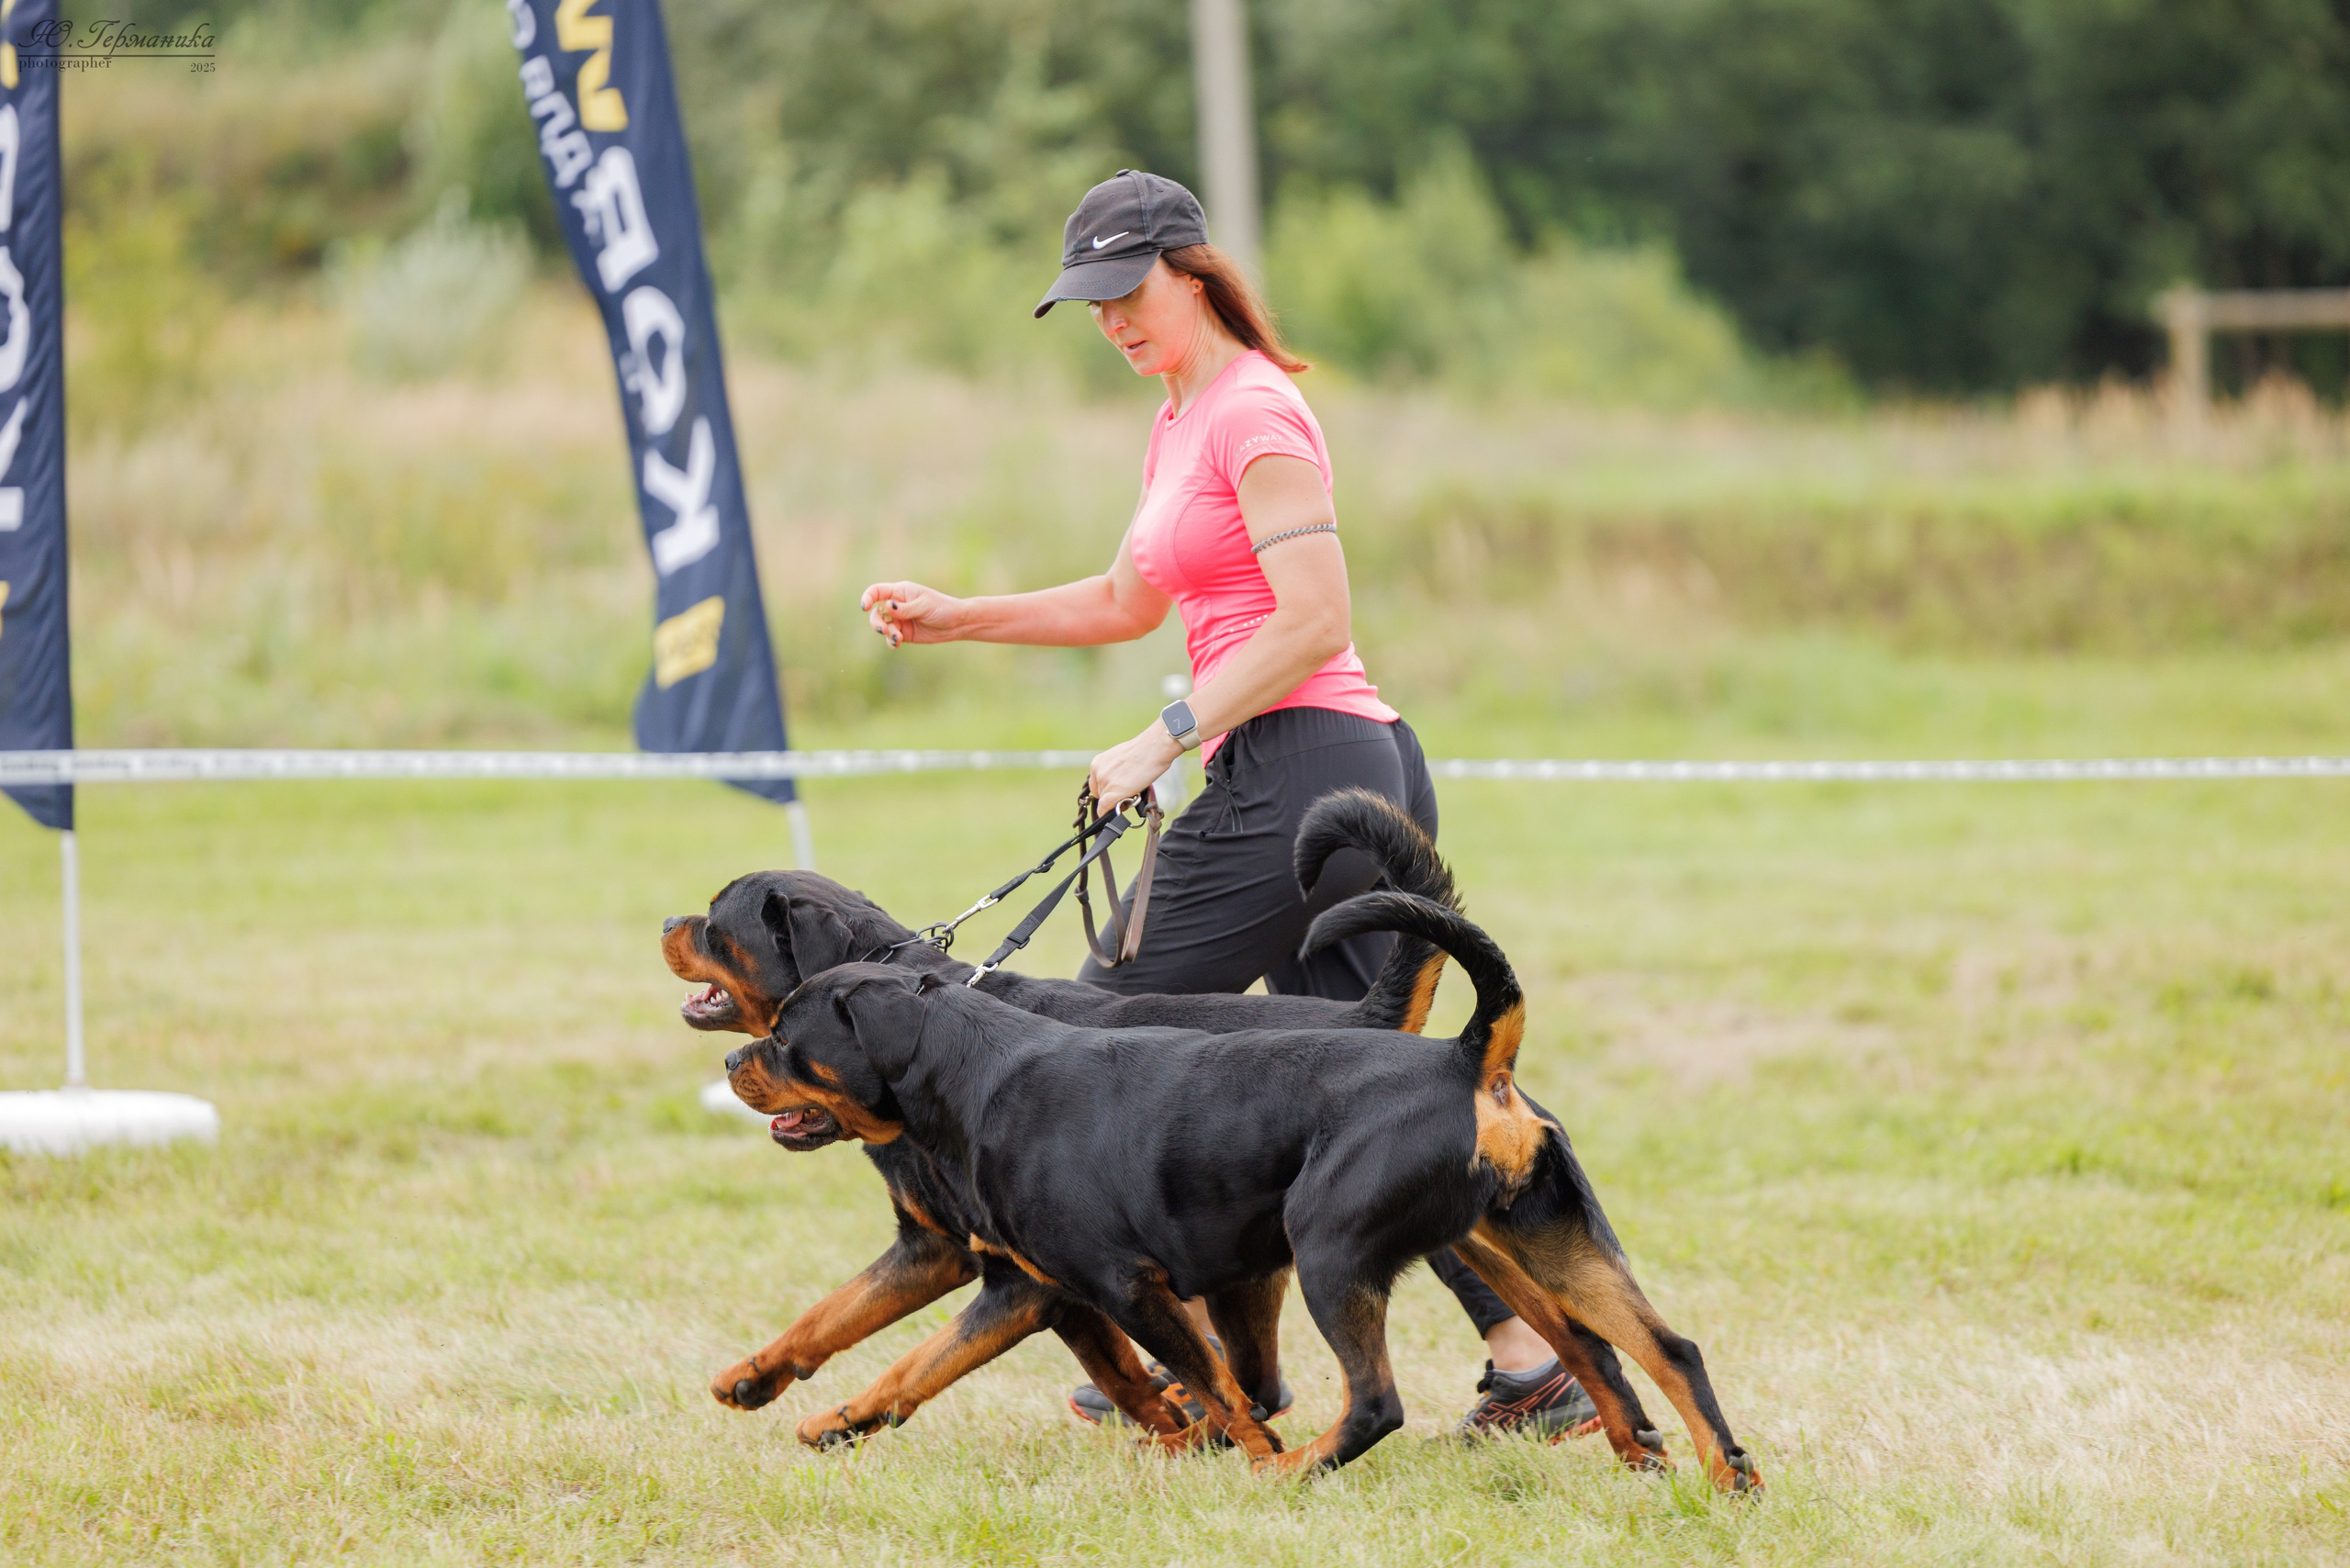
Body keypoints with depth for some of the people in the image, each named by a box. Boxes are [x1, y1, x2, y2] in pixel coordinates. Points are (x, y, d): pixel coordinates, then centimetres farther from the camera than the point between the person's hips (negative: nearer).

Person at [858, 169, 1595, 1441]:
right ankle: (1535, 1361, 1)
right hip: (1367, 774, 10)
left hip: (1297, 768, -10)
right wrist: (956, 619, 22)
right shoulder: (1181, 420, 20)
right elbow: (1129, 604, 31)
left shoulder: (1254, 411, -10)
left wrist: (1165, 738, -16)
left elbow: (1314, 623, -18)